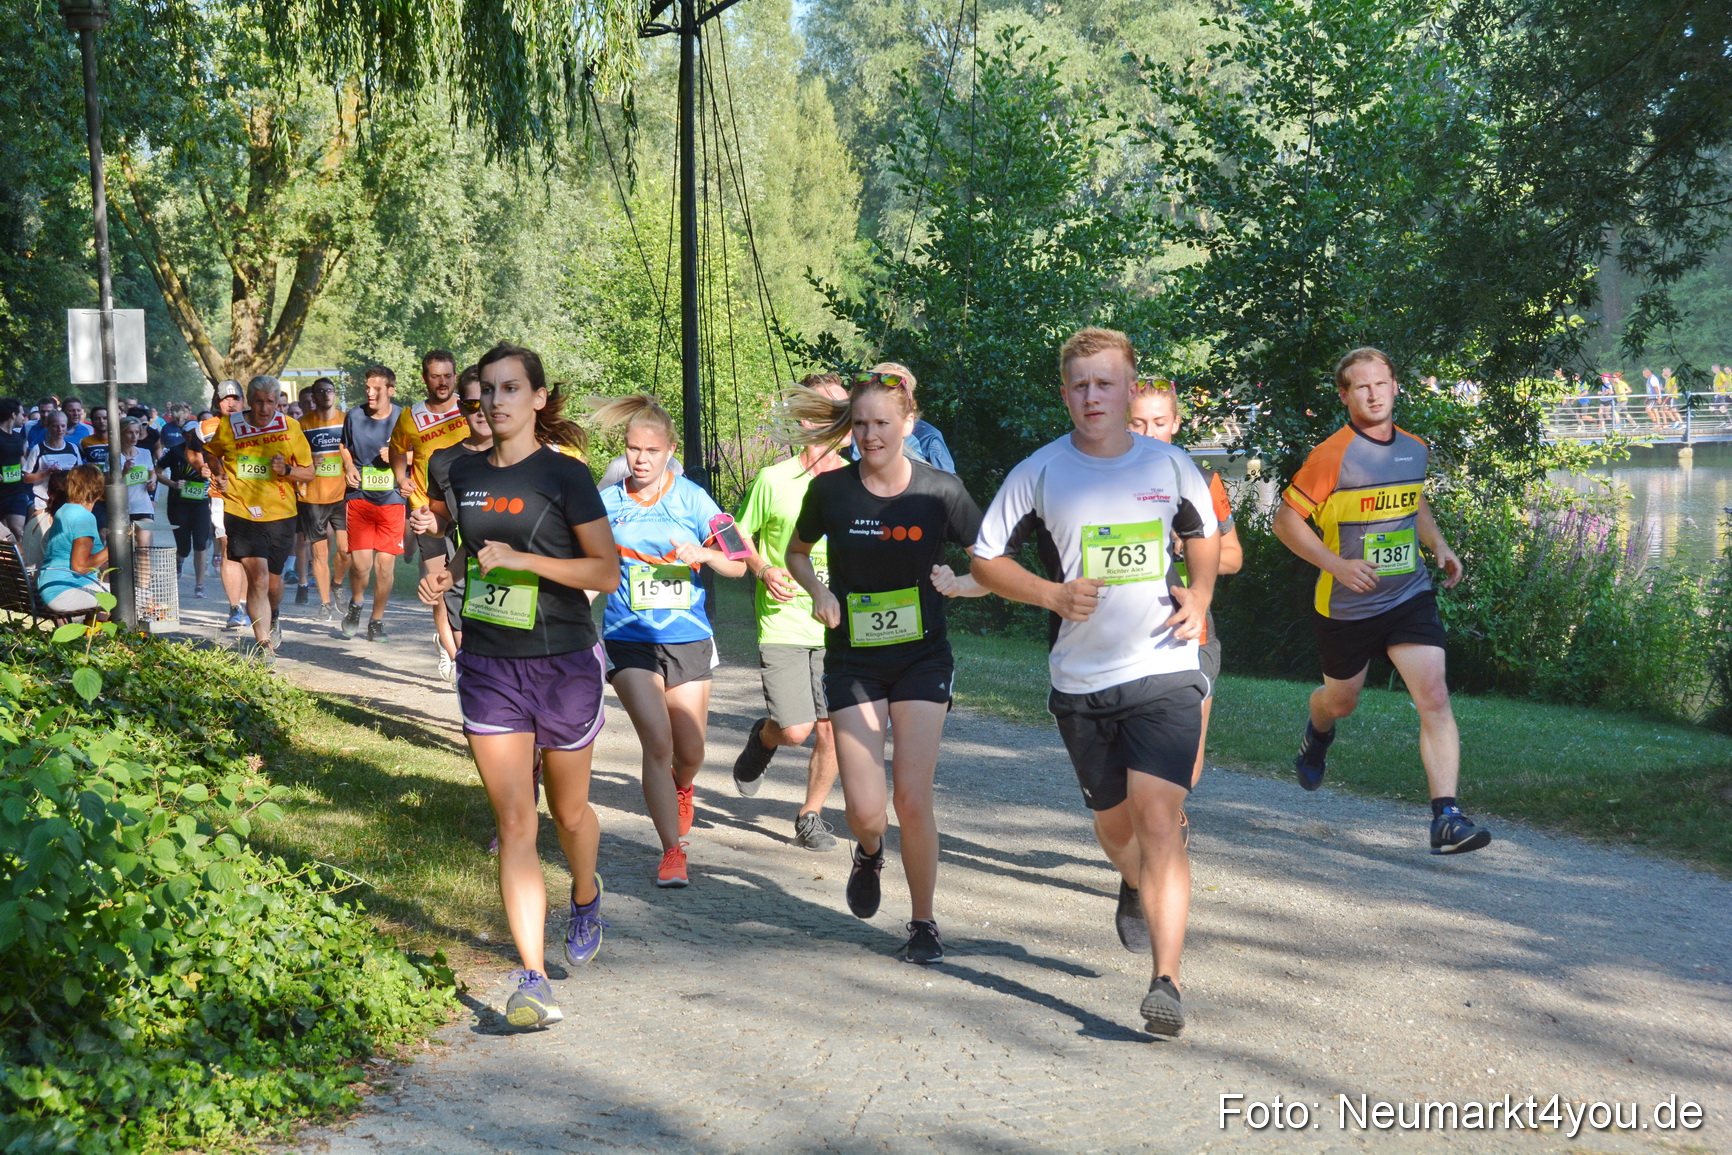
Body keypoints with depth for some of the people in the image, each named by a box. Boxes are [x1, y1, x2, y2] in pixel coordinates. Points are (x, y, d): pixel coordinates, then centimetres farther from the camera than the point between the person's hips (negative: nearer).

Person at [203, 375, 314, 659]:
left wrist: (287, 470, -13)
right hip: (241, 511, -2)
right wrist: (221, 475, 2)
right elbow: (211, 454, 21)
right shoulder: (229, 426, 1)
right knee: (257, 575, -16)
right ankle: (264, 644, -14)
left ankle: (273, 621, 46)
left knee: (273, 580, 12)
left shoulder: (291, 427, 1)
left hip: (280, 514, 2)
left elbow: (308, 472, 6)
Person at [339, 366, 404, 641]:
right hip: (359, 496, 1)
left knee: (385, 564, -1)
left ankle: (376, 622, 15)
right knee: (360, 563, -8)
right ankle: (356, 603, 23)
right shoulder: (354, 416, 5)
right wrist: (349, 467, 1)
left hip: (391, 498, 0)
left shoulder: (404, 418, 0)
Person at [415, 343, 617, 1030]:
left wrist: (521, 559, -20)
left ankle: (585, 898, 47)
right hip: (488, 665, 3)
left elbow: (606, 572, -11)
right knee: (513, 821, -4)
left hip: (563, 664, -3)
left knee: (568, 811, 14)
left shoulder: (564, 476, -8)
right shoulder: (466, 475, 7)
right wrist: (447, 576, 2)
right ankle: (533, 981, -6)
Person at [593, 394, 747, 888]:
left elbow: (737, 565, -2)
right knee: (657, 740, -16)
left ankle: (681, 790, 47)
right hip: (629, 638, -1)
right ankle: (673, 850, -4)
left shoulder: (691, 498, -2)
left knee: (690, 750, 9)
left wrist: (704, 554, -20)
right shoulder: (608, 501, 0)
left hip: (687, 637, 1)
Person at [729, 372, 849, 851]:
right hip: (783, 625, -2)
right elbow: (740, 537, 8)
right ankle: (763, 738, 28)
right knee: (795, 730, -9)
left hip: (840, 626, 2)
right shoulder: (774, 480, -2)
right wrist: (764, 570, -10)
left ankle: (811, 815, 22)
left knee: (831, 729, 1)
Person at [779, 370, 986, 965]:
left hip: (922, 659, -1)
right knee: (865, 810, -7)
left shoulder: (940, 491, -7)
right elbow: (797, 551, 14)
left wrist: (958, 584, -19)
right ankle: (869, 854, 32)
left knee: (912, 798, -10)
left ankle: (924, 922, 12)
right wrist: (819, 592, -5)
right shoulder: (831, 489, -5)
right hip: (852, 663, 1)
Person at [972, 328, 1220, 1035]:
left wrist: (1200, 597, 2)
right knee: (1113, 822, 18)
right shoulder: (1039, 473, -2)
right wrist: (1054, 595, -13)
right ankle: (1134, 886, 54)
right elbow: (987, 560, 2)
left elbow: (1204, 536, 21)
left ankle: (1167, 981, -15)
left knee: (1158, 821, -16)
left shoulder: (1169, 465, 3)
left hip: (1165, 672, -1)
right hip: (1081, 682, 1)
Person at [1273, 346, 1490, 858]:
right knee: (1341, 700, 18)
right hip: (1346, 605, -3)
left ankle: (1446, 818, -15)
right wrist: (1337, 565, -21)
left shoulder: (1415, 448, 4)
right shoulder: (1331, 456, -15)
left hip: (1410, 595, 3)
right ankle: (1317, 733, 57)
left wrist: (1439, 546, 7)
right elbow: (1286, 520, -11)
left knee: (1434, 697, -14)